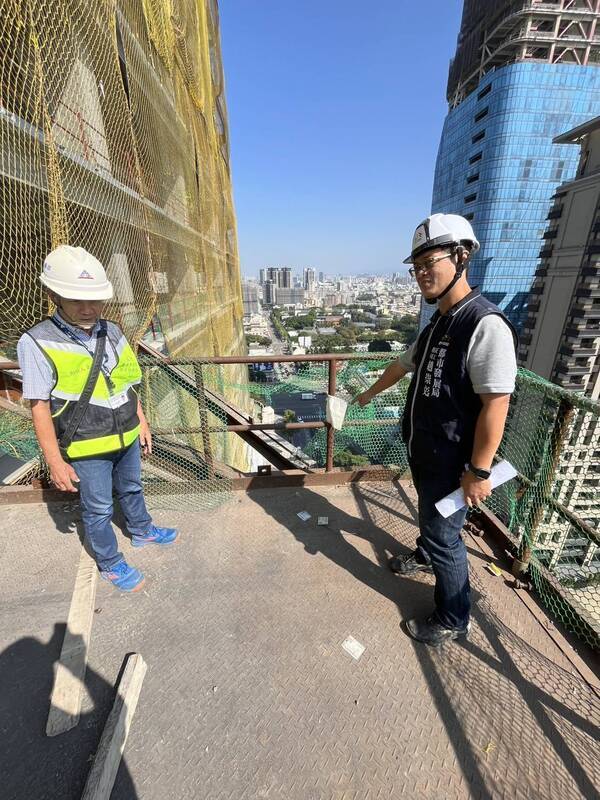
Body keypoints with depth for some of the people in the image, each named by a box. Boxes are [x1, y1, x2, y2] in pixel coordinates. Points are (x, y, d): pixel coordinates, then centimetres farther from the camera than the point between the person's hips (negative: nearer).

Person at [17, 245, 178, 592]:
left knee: (131, 489, 26)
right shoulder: (38, 343, -17)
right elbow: (40, 407, -13)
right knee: (98, 509, 14)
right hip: (86, 448, -5)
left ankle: (142, 530, 51)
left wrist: (142, 423, 11)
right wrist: (55, 462, -12)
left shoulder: (113, 333, -2)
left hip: (126, 438, 5)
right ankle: (110, 564, 36)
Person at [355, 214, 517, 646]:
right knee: (429, 515, 29)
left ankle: (453, 621, 33)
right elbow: (404, 363, 19)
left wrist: (478, 472, -22)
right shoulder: (437, 323, 6)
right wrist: (370, 393, 32)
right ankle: (425, 556, 57)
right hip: (424, 450, 8)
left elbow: (495, 404, -26)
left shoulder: (486, 324, -24)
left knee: (445, 534, 8)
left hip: (451, 461, -8)